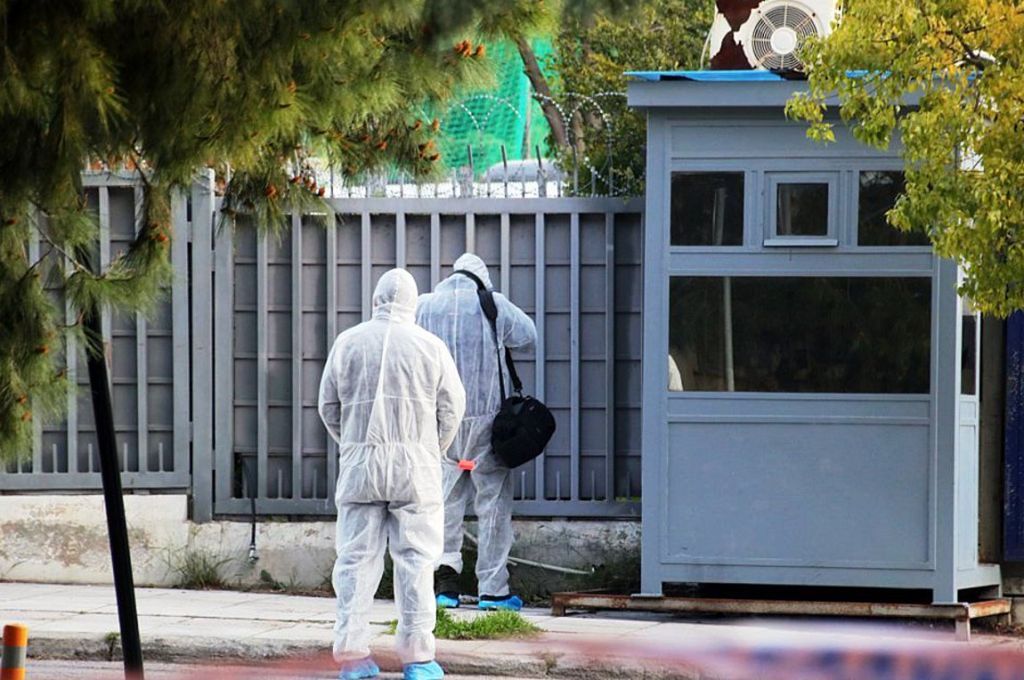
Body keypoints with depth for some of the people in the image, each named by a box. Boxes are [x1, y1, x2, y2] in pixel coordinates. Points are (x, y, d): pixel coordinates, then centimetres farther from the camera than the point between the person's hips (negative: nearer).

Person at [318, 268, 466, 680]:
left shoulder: (348, 343, 5)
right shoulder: (430, 347, 2)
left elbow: (328, 406, 8)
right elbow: (451, 408, 4)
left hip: (358, 463, 1)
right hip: (415, 467, -1)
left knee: (357, 557, 3)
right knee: (415, 559, 2)